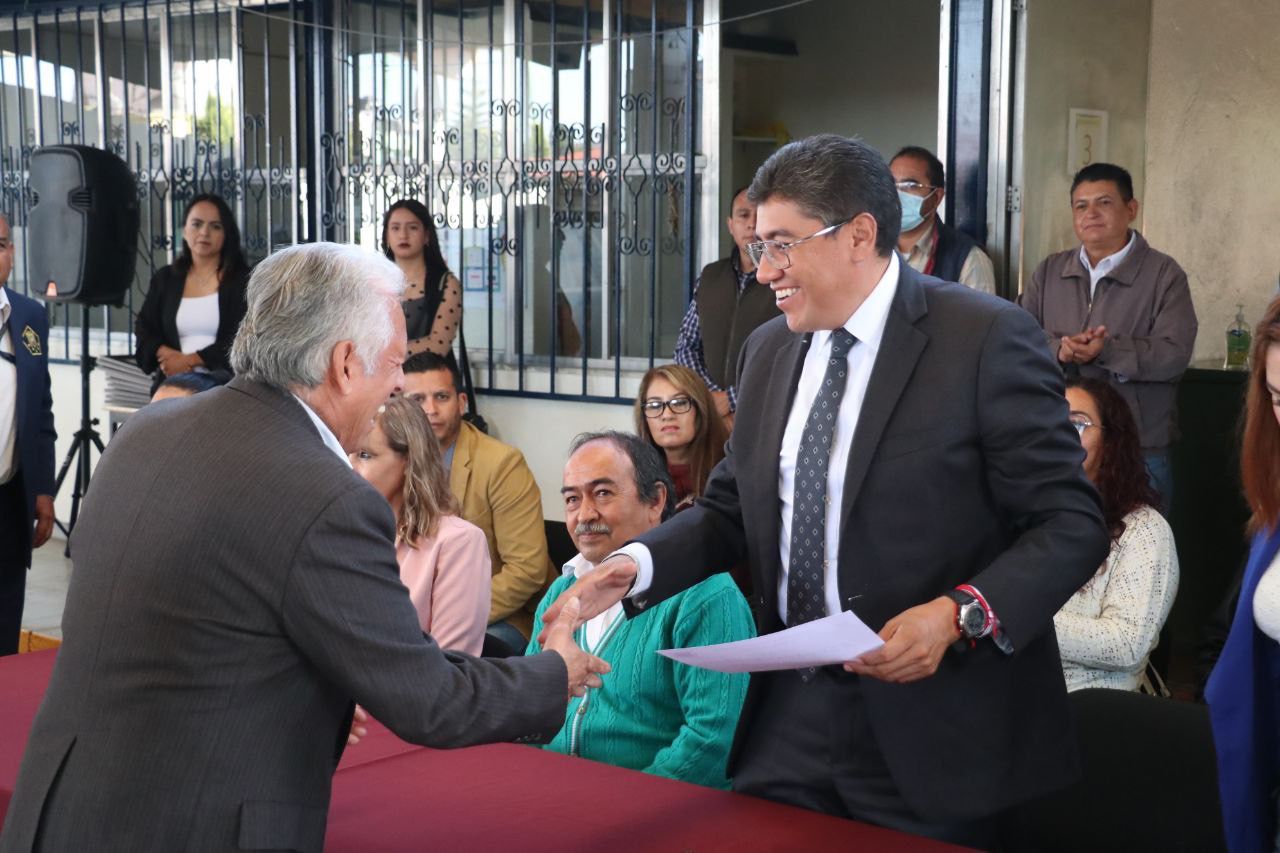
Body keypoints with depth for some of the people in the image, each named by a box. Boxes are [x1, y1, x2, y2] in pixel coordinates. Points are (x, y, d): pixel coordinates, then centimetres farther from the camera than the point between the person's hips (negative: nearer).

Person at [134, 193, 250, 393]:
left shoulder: (242, 280, 3)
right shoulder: (164, 278, 16)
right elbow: (144, 329, 14)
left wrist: (190, 360, -11)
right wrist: (166, 354, -7)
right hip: (173, 385, 3)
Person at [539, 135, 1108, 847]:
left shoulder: (987, 339, -11)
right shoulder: (770, 351, 9)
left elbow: (1071, 523, -11)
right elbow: (732, 508, 17)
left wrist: (960, 614, -25)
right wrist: (638, 564, -1)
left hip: (929, 734, -5)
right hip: (792, 717, 6)